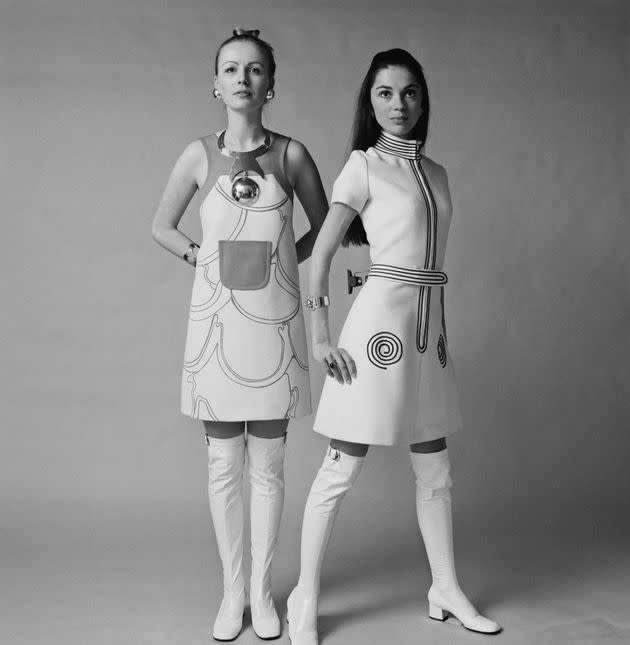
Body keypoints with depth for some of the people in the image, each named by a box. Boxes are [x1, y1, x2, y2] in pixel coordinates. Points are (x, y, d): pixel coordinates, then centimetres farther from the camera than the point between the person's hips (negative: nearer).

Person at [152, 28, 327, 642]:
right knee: (224, 464, 6)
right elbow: (162, 228, 14)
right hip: (217, 320, 1)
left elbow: (325, 224, 13)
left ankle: (262, 591, 20)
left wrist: (279, 261, 3)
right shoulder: (200, 155, 2)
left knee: (267, 465, 6)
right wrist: (202, 257, 2)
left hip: (274, 321, 0)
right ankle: (231, 590, 21)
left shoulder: (290, 153, 1)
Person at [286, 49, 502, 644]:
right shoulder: (364, 165, -3)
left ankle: (446, 588, 28)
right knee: (342, 467, -1)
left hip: (428, 323, 6)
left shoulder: (436, 172, 14)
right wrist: (320, 334, -12)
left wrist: (440, 330, 16)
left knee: (434, 468, 13)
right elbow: (322, 250, -7)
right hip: (381, 317, -6)